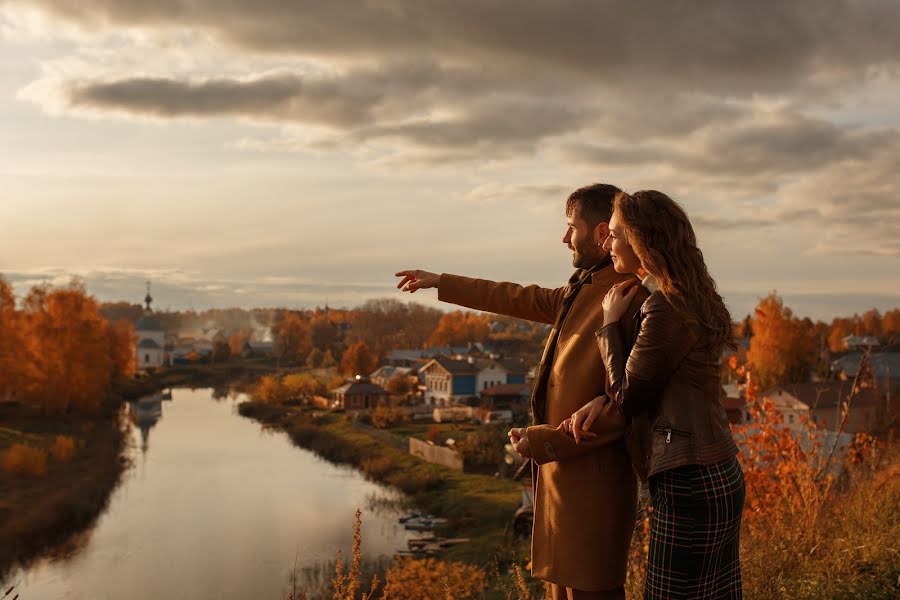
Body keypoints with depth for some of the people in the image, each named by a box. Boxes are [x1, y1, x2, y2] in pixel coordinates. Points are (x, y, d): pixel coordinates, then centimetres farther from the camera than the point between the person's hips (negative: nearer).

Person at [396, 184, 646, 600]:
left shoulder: (626, 303, -20)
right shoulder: (583, 286, 9)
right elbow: (527, 300, 24)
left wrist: (549, 442, -17)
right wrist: (442, 284, 29)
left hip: (590, 479, -9)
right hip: (561, 472, 9)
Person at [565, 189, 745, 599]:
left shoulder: (665, 308, -18)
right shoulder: (692, 299, 11)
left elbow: (628, 398, -9)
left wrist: (610, 324, -1)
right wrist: (603, 402, -1)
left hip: (690, 486, -10)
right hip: (718, 476, 10)